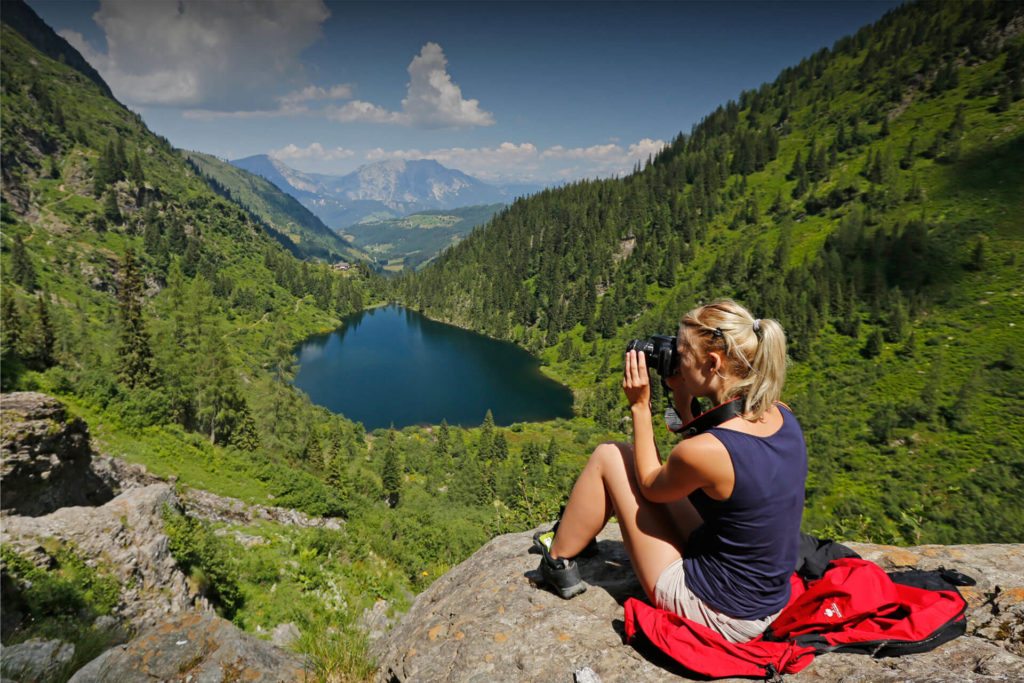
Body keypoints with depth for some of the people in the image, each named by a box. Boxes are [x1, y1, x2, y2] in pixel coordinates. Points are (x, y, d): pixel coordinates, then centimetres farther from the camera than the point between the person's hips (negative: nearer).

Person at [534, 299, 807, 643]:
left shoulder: (704, 451, -31)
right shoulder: (781, 417, -8)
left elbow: (650, 487, -9)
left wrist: (640, 407, -8)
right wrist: (683, 401, -1)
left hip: (715, 614, -7)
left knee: (608, 457, -2)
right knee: (633, 460, 15)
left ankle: (558, 562, 20)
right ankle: (573, 535, 39)